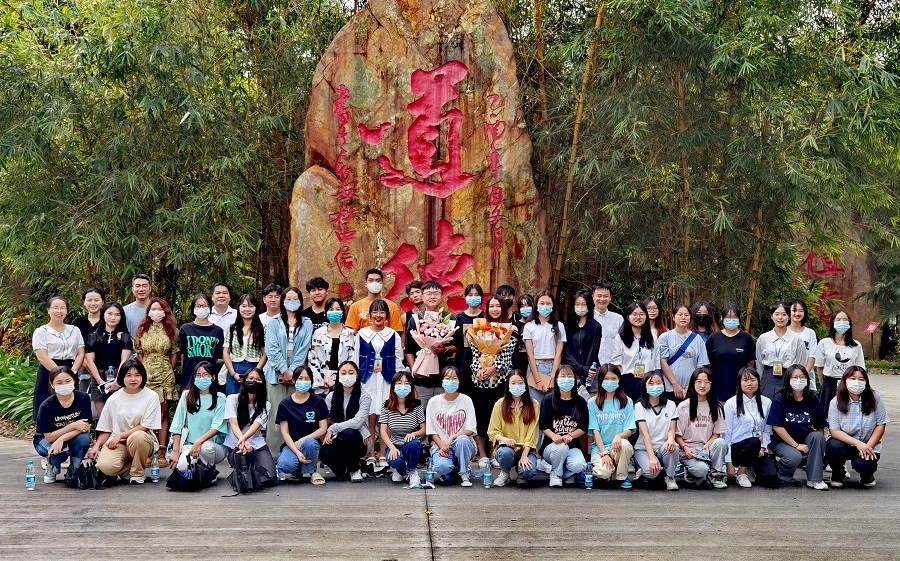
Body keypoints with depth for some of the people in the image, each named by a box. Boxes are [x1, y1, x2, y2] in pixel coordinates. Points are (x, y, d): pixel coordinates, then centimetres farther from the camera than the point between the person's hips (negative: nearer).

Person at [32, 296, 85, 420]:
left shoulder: (74, 330, 14)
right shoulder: (41, 332, 1)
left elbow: (80, 354, 7)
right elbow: (43, 357, -9)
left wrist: (72, 372, -11)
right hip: (49, 376, -3)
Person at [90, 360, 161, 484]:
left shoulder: (151, 396, -3)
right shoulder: (114, 399, 5)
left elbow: (145, 426, -8)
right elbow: (106, 430, 10)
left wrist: (120, 435, -14)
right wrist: (97, 445, -6)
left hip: (143, 441, -1)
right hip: (117, 442, 1)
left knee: (137, 436, -39)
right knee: (105, 466, -31)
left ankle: (137, 473, -10)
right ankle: (128, 467, 6)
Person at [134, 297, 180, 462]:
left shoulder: (171, 331, 4)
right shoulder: (142, 330, 8)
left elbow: (175, 354, 8)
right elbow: (139, 354, 10)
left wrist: (169, 371, 5)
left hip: (165, 377, -1)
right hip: (146, 376, 1)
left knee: (163, 414, 0)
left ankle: (162, 451, 1)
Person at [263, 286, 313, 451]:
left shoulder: (306, 324, 11)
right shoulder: (274, 324, 10)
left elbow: (303, 350, 2)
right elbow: (272, 349, 0)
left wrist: (292, 371, -8)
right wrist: (284, 370, -10)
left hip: (297, 374, 1)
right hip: (276, 374, -1)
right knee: (276, 413, -5)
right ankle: (273, 450, -2)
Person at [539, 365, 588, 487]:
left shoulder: (580, 402, 5)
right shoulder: (548, 400, 1)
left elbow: (583, 428, 3)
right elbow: (543, 426, -2)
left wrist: (570, 435, -16)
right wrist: (554, 436, -22)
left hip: (573, 446, 1)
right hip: (551, 445, -1)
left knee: (578, 466, -31)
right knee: (561, 447, -37)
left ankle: (566, 474, 8)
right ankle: (555, 474, -5)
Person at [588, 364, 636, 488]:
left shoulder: (627, 402, 8)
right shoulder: (593, 403, 4)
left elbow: (629, 430, 1)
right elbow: (595, 431, -2)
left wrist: (619, 436, -23)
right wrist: (604, 453, -15)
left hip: (619, 446, 2)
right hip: (599, 446, -2)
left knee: (625, 444, -36)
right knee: (604, 473, -32)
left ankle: (622, 477, -8)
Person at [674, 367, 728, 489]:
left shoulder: (715, 407, 8)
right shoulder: (683, 407, -1)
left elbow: (717, 433, 8)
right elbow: (677, 435, -1)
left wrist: (708, 445, -11)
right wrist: (685, 448, -18)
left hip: (707, 448, 3)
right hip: (688, 450, -3)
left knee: (721, 442, -31)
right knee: (702, 469, -33)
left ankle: (716, 474, -11)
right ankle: (690, 472, 3)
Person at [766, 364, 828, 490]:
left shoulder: (812, 400, -2)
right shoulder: (780, 399, -12)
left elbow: (820, 427, 2)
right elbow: (777, 427, -15)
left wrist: (817, 444, -14)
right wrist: (796, 445, -16)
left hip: (805, 440, 4)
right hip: (783, 441, -4)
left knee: (818, 437, -26)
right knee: (794, 457, -33)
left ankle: (814, 479, -19)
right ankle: (784, 477, 3)